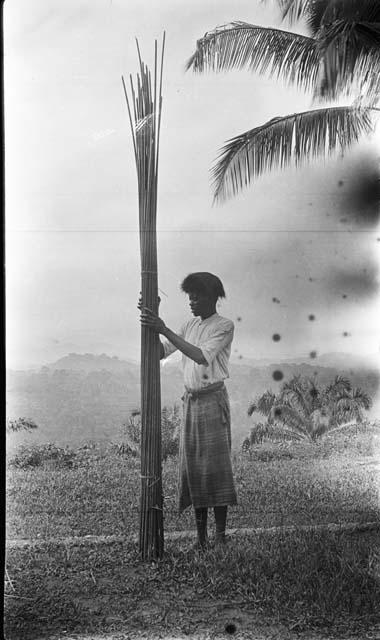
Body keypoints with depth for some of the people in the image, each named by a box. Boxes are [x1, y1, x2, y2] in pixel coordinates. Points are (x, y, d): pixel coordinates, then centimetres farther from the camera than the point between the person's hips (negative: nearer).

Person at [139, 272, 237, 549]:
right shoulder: (190, 325, 14)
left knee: (216, 465, -5)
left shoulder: (224, 326, -6)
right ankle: (201, 535, 10)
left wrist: (164, 329, -23)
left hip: (213, 400, -6)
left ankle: (220, 535, 1)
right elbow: (160, 352, 9)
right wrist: (150, 322, -6)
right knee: (192, 467, 4)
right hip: (191, 401, 6)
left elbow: (203, 357, -21)